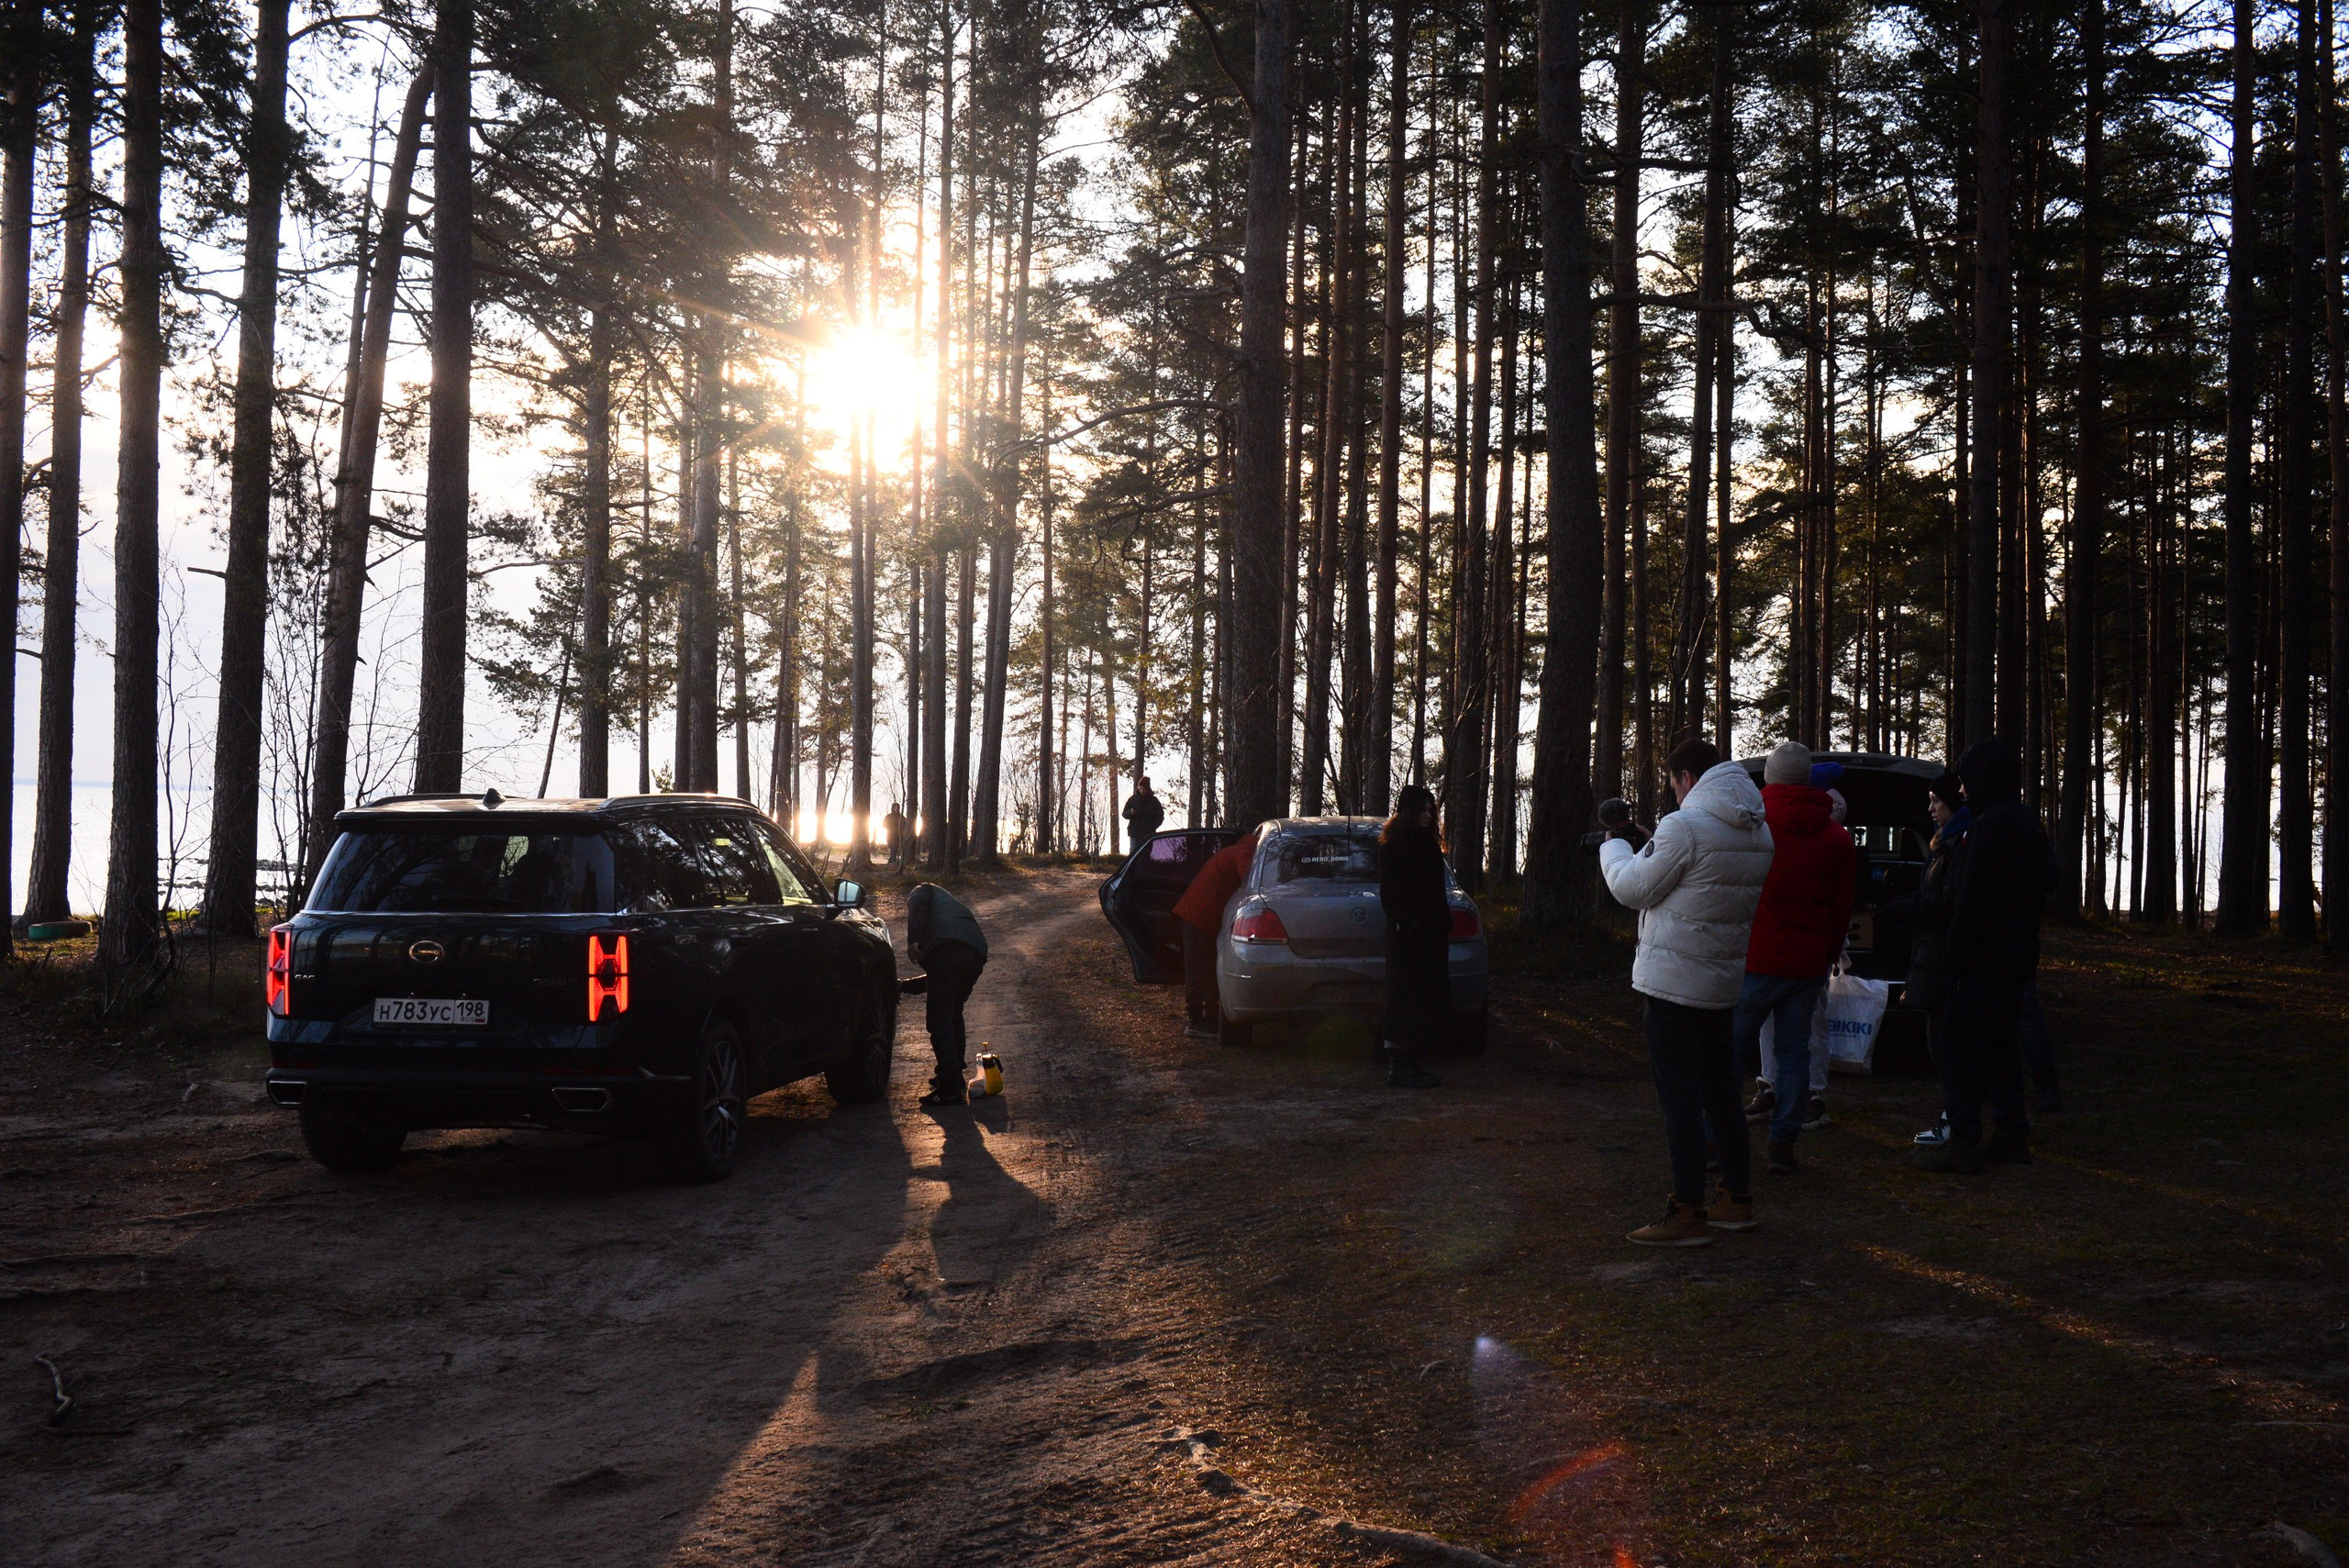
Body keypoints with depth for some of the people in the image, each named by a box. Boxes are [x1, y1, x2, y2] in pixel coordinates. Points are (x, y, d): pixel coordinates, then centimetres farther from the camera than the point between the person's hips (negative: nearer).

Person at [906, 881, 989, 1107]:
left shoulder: (925, 891, 28)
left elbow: (918, 905, -2)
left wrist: (914, 941, -12)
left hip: (948, 950, -8)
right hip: (977, 955, 8)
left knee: (939, 1021, -7)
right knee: (953, 1014, 28)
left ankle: (949, 1090, -12)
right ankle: (955, 1072, 36)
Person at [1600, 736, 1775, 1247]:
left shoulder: (1686, 826, -18)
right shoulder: (1757, 830, 9)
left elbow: (1634, 888, -11)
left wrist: (1614, 846, 7)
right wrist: (1646, 844, 15)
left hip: (1675, 979, -8)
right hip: (1723, 980, 8)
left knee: (1679, 1098, -4)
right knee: (1719, 1092, 17)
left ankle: (1689, 1214, -1)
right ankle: (1737, 1200, 25)